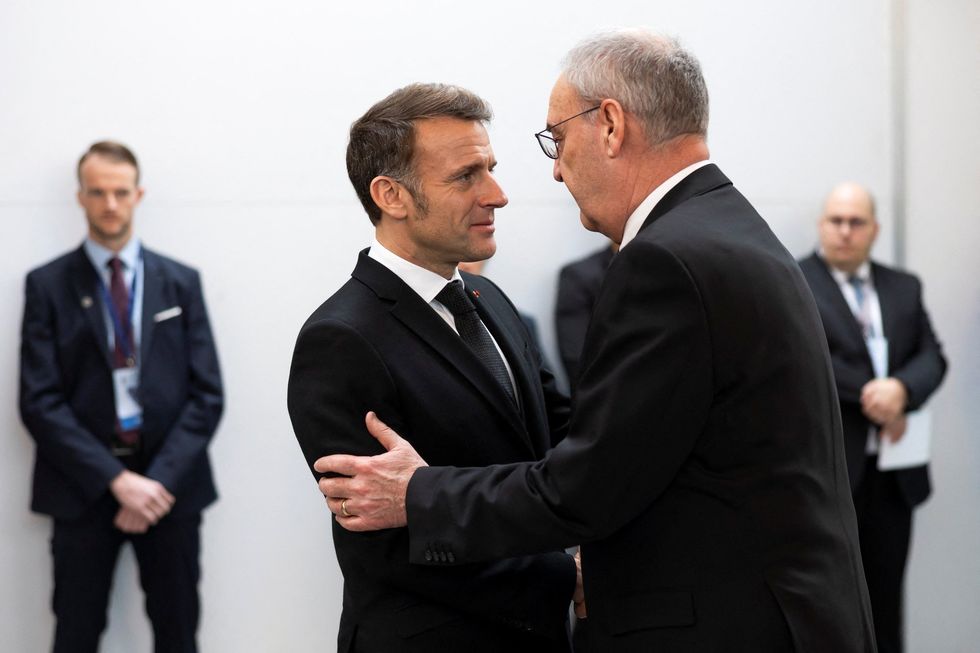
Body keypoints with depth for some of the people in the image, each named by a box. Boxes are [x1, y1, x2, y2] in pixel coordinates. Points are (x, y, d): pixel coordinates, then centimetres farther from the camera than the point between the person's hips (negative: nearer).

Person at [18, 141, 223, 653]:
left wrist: (161, 480, -11)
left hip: (170, 485, 2)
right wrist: (117, 480, -14)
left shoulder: (181, 282, 7)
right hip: (84, 489, -1)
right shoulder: (47, 284, 2)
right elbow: (40, 402, -5)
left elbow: (206, 394, 2)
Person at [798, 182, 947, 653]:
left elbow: (932, 358, 5)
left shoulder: (905, 288, 15)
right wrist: (870, 396, -16)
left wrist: (901, 389, -16)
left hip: (893, 472, 5)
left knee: (884, 603, 10)